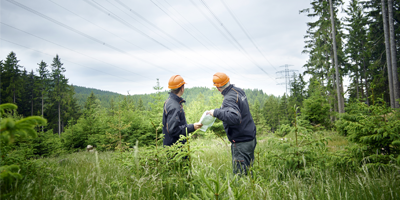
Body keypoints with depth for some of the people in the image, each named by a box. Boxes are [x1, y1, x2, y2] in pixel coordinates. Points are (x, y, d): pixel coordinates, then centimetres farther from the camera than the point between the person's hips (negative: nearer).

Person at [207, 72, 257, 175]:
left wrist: (216, 112, -30)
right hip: (250, 138, 9)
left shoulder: (229, 99, -21)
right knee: (248, 171, 19)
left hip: (241, 143, -9)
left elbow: (235, 118, -36)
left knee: (240, 174, 0)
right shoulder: (239, 90, 7)